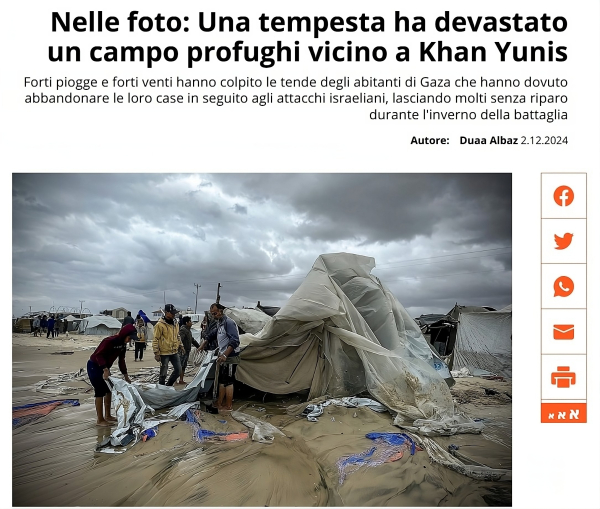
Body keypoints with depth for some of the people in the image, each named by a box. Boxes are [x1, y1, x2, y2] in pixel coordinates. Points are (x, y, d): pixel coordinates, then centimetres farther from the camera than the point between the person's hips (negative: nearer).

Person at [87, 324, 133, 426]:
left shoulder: (123, 345, 0)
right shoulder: (110, 341, -27)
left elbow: (121, 360, 8)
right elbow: (99, 355, -29)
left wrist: (126, 376, 9)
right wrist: (105, 369, -39)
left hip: (104, 367, 9)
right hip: (94, 366, -9)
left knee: (109, 390, 12)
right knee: (100, 392, -8)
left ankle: (107, 415, 23)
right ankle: (100, 420, -2)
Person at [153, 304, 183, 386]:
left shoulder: (175, 323, 9)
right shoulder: (160, 324, -14)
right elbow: (155, 340, -13)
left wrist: (181, 345, 16)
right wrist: (156, 353, -14)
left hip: (174, 352, 7)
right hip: (164, 353, -7)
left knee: (178, 370, 9)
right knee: (163, 373, 2)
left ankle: (168, 386, 27)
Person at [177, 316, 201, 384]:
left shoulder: (188, 330, 19)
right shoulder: (183, 330, -15)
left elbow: (192, 339, 29)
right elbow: (180, 339, -28)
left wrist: (198, 346, 28)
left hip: (187, 351, 10)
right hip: (183, 351, -10)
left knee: (184, 366, 13)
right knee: (180, 366, -9)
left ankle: (181, 380, 19)